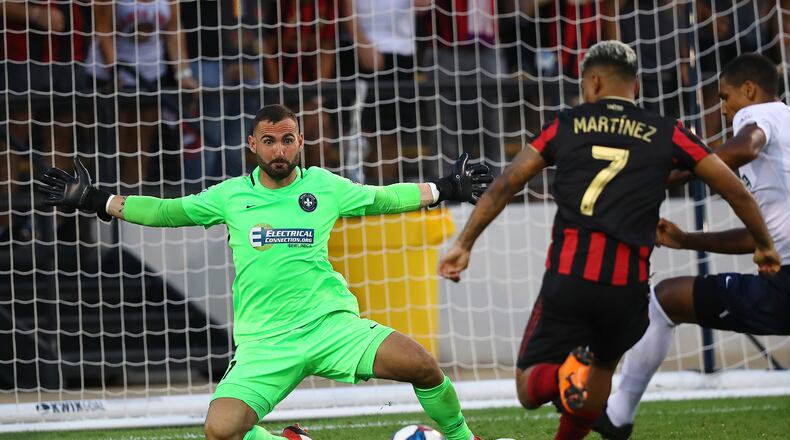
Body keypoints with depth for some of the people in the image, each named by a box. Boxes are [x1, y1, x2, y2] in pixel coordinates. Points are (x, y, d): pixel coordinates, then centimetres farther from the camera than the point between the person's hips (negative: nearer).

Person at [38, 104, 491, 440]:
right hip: (264, 341, 1)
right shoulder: (231, 195, 7)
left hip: (330, 323, -1)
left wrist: (447, 189, 16)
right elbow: (165, 212, 14)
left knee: (420, 364, -23)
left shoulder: (325, 186, 6)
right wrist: (93, 200, 9)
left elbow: (382, 198, 19)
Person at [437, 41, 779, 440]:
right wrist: (763, 245, 28)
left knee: (529, 390, 6)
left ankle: (564, 376, -26)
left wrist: (463, 244, 8)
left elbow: (504, 186, 5)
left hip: (567, 276, -1)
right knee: (603, 368, 30)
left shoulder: (566, 126, 12)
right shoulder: (666, 134, 11)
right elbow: (735, 191, 13)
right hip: (627, 284, 1)